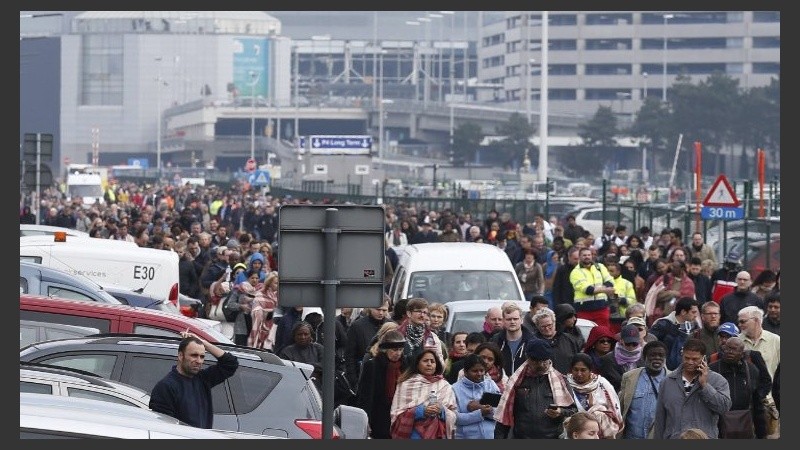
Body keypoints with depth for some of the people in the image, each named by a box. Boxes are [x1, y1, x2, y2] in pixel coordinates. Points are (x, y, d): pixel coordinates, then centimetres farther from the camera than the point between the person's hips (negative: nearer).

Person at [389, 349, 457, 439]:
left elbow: (454, 415, 9)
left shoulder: (444, 386, 10)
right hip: (412, 435, -1)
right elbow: (396, 414, 0)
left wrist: (442, 411, -13)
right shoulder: (405, 384, 6)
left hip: (437, 435, 1)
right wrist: (420, 412, -13)